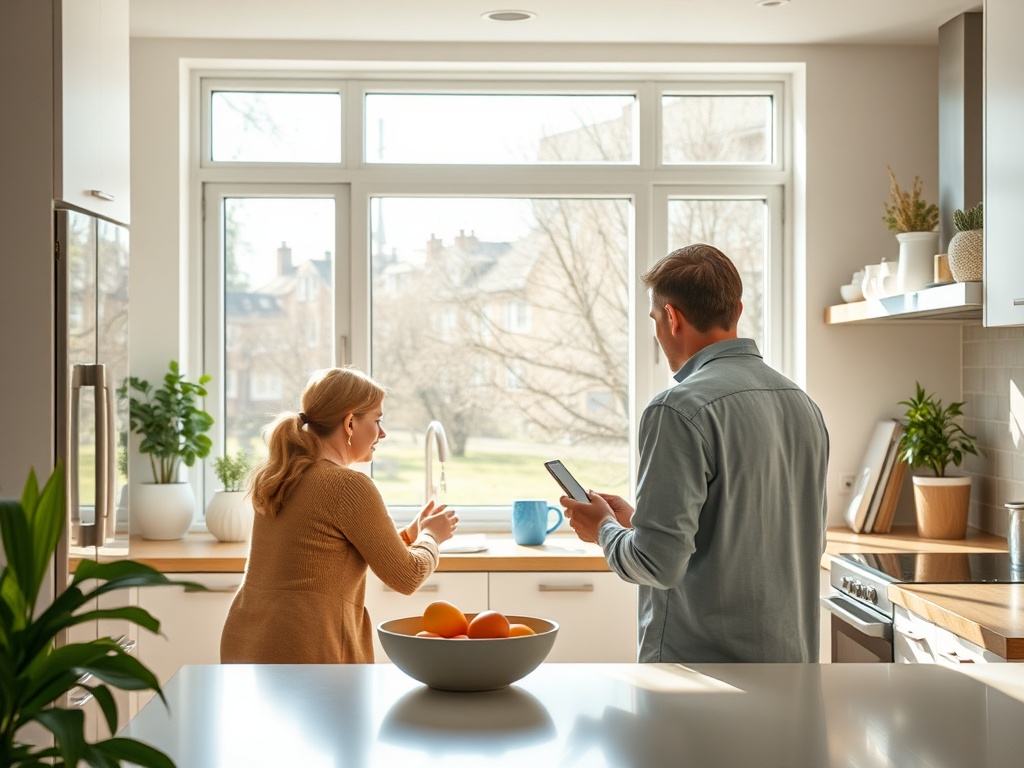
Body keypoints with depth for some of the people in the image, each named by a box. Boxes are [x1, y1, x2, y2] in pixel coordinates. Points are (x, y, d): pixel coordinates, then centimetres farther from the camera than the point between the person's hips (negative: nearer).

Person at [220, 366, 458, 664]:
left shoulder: (274, 477, 8)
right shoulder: (349, 485, -15)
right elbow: (406, 577, -7)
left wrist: (411, 533, 20)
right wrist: (431, 535, 13)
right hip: (303, 654, -8)